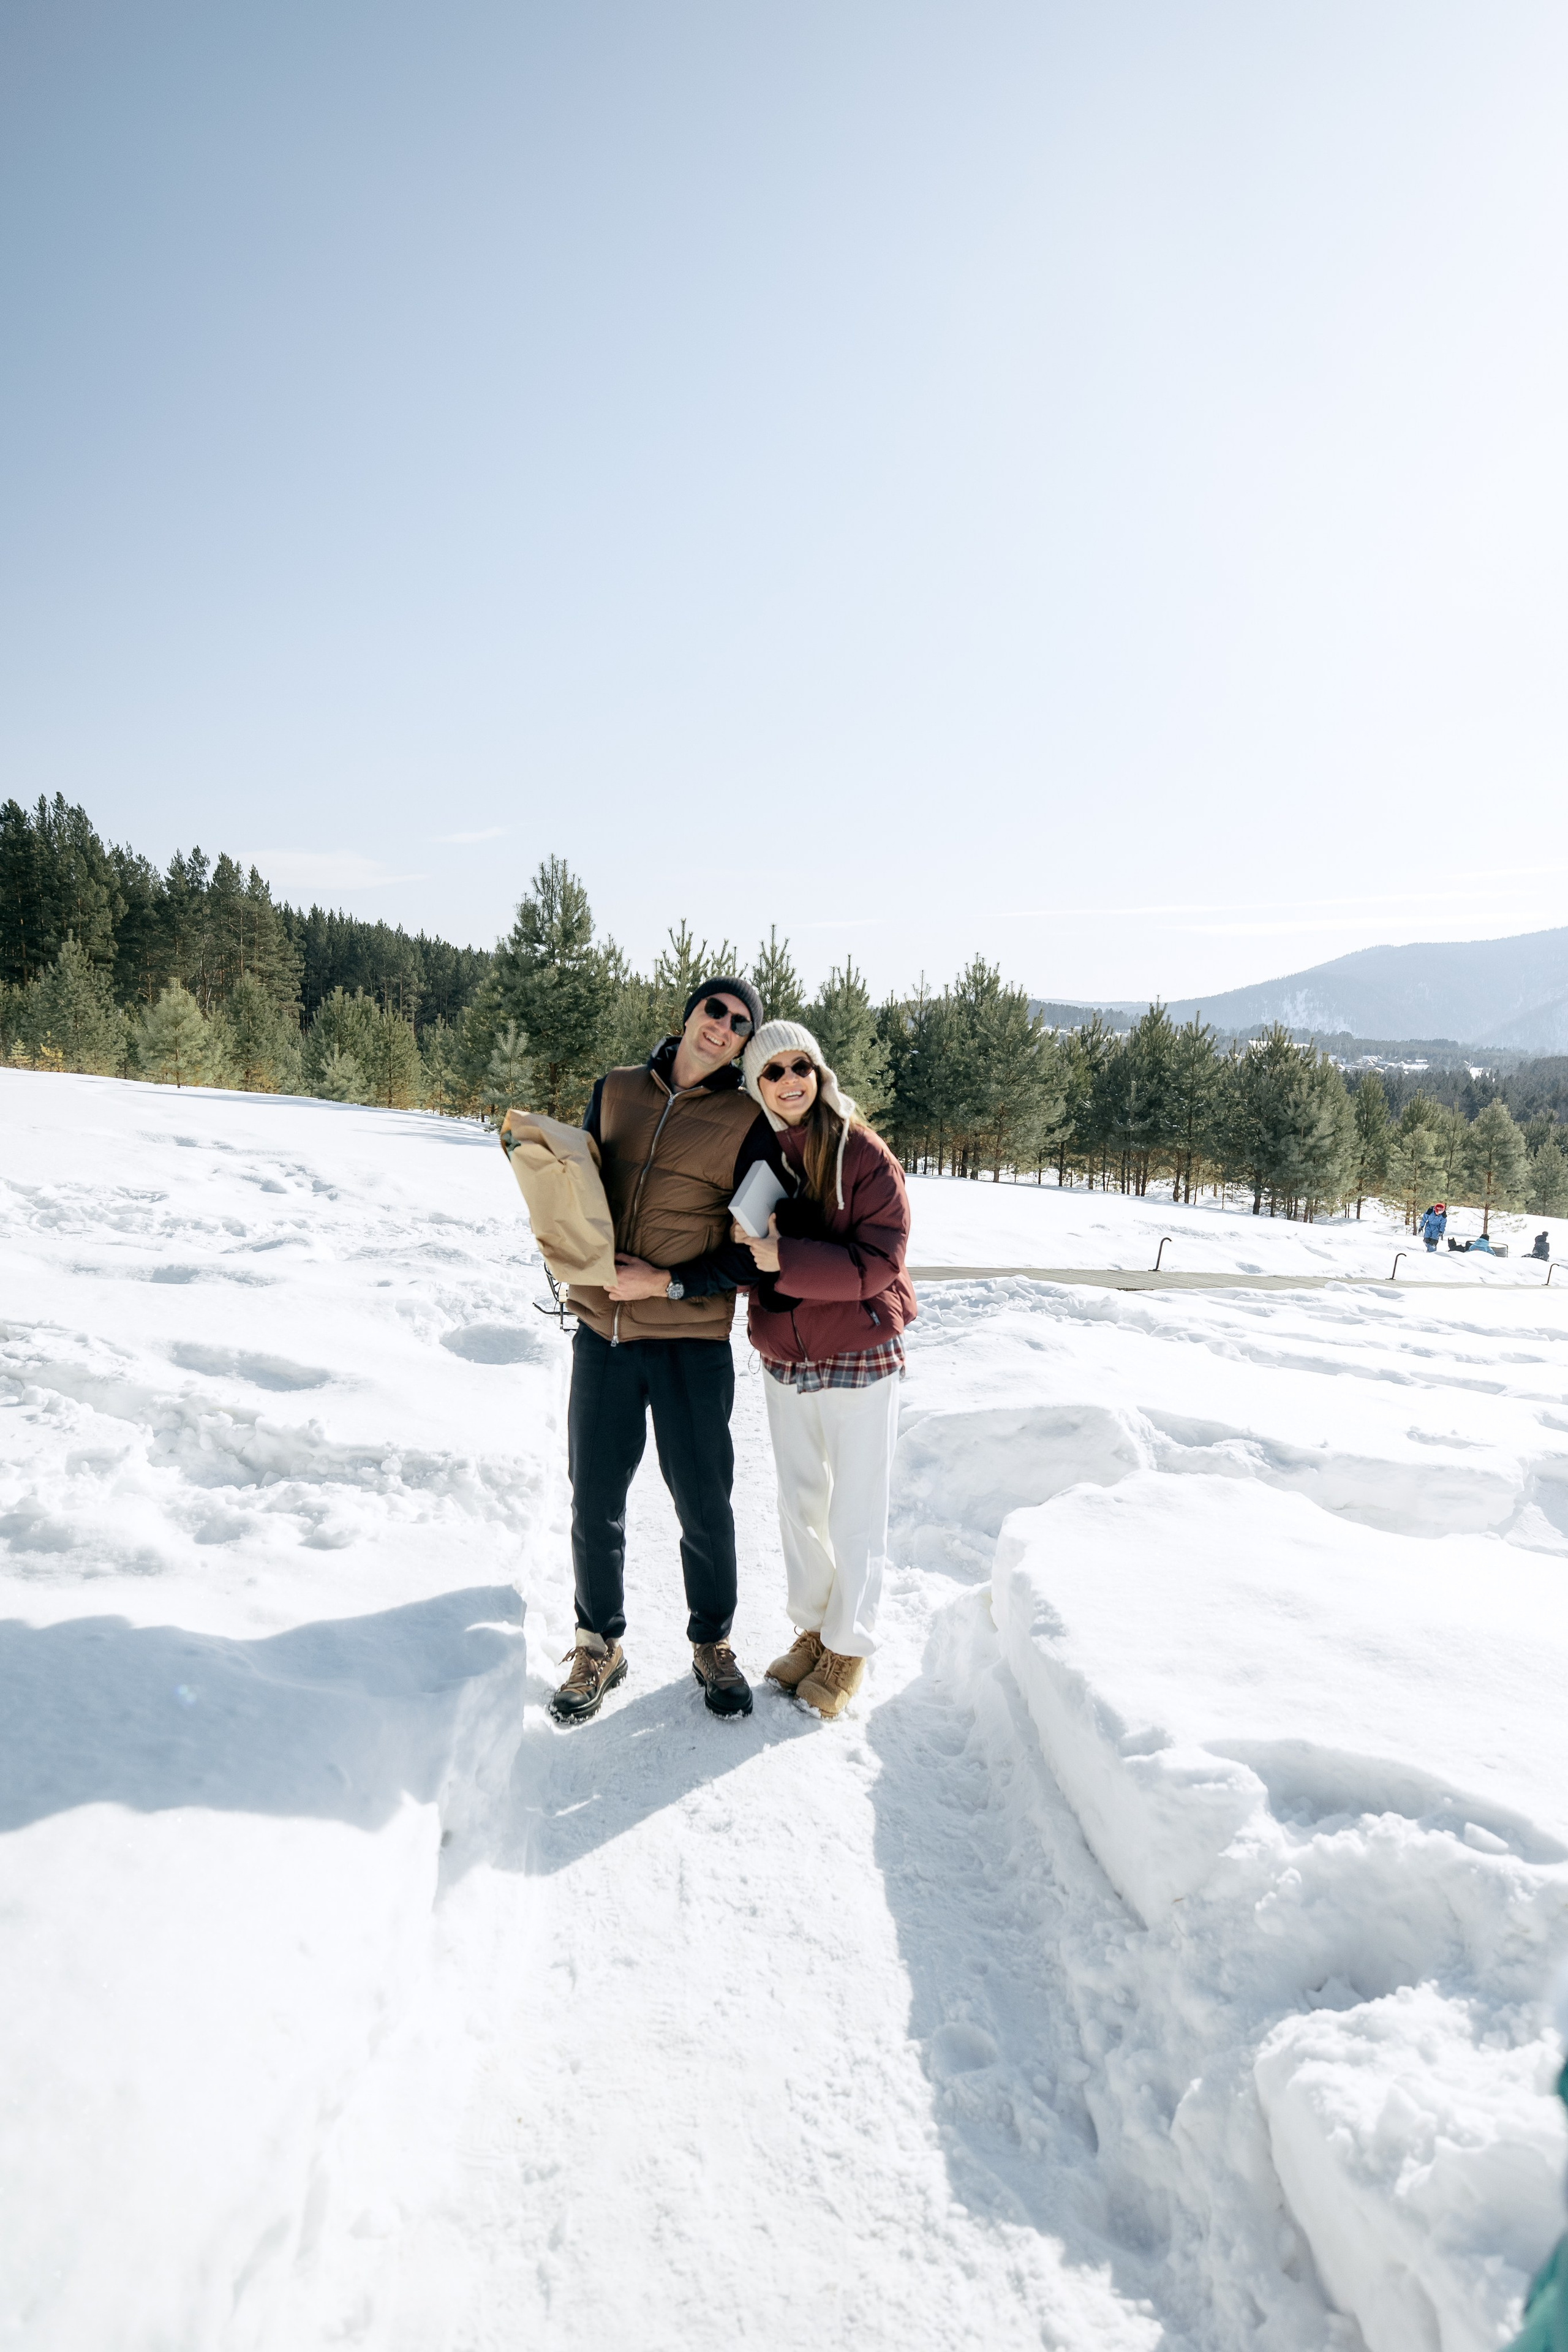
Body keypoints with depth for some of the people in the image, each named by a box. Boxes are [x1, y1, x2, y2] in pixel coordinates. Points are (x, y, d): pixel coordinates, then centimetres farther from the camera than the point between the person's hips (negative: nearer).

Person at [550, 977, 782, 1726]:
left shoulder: (747, 1124, -4)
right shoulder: (614, 1092, 6)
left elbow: (755, 1253, -6)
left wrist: (668, 1283, -15)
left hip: (690, 1339, -2)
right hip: (601, 1329, 3)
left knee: (703, 1505, 8)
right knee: (594, 1502, 10)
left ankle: (712, 1644, 31)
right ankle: (599, 1645, 31)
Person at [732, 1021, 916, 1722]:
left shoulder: (863, 1154, -13)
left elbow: (879, 1260, -20)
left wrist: (785, 1257, -27)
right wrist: (742, 1247, -11)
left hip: (860, 1362, -5)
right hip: (784, 1364, 5)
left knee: (854, 1514, 6)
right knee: (799, 1506, 17)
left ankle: (848, 1649, 26)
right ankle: (812, 1629, 37)